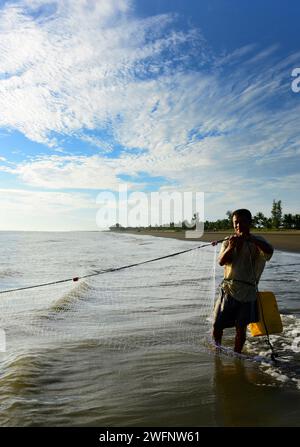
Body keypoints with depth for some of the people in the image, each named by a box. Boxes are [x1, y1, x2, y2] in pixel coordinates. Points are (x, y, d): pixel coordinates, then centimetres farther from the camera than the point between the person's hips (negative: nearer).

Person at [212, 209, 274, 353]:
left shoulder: (257, 241, 1)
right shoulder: (229, 241, 8)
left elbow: (269, 251, -21)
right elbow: (221, 261, -4)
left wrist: (250, 238, -34)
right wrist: (231, 247, -22)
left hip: (248, 291, -2)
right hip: (228, 289, 2)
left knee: (241, 328, 6)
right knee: (217, 326, 3)